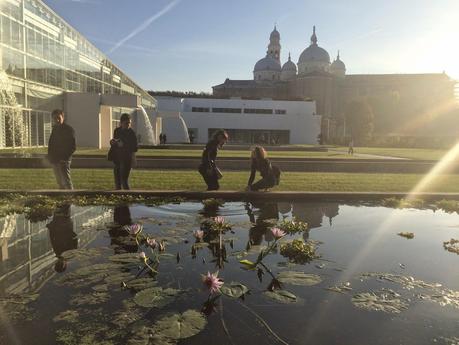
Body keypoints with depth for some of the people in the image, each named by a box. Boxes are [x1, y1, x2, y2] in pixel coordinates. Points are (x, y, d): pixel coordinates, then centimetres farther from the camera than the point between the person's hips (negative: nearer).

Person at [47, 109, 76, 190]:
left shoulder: (69, 129, -9)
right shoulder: (55, 129, 13)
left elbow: (73, 146, -12)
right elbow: (51, 144, 22)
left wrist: (65, 157, -18)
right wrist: (50, 156, 9)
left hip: (63, 161, -7)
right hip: (55, 161, 8)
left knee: (66, 181, -12)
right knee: (60, 182, 13)